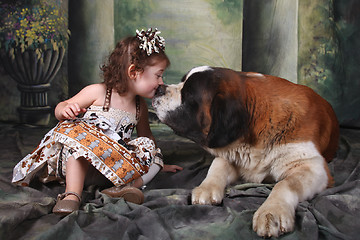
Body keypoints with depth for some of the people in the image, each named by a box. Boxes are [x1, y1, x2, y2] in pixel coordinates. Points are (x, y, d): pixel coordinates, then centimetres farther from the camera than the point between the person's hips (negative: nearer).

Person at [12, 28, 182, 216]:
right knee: (80, 135, -33)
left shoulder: (140, 107, 10)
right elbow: (60, 109, 0)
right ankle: (72, 194, -39)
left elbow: (146, 136, 27)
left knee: (150, 149, -12)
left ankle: (121, 187, -35)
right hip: (77, 159, -4)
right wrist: (65, 110, -24)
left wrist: (158, 163, 30)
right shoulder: (98, 92, -7)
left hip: (113, 166, 5)